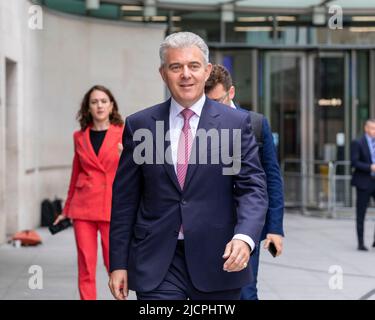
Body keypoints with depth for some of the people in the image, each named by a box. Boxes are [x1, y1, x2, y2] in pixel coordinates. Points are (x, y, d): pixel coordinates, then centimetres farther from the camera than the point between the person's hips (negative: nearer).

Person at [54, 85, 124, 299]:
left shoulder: (123, 133, 1)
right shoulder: (80, 137, 10)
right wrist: (67, 210, 22)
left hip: (112, 207, -3)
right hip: (83, 207, 3)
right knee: (86, 266, 1)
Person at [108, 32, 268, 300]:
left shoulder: (236, 123, 1)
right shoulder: (139, 125, 4)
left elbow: (253, 188, -4)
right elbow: (125, 199, 6)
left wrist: (244, 237, -23)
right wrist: (118, 264, 3)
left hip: (217, 261, 0)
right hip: (156, 265, 0)